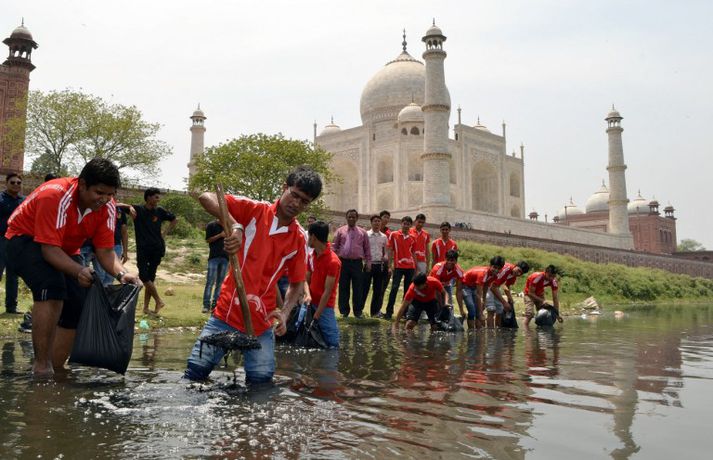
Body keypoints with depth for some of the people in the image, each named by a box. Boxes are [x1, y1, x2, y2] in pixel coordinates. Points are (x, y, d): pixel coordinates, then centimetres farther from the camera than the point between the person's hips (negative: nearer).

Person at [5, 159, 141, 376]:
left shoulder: (107, 207, -16)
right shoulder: (56, 195, -34)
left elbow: (105, 250, -16)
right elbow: (50, 248, -38)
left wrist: (121, 274, -36)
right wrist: (79, 271, -54)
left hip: (65, 250, 7)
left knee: (77, 309, -3)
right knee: (52, 287, -34)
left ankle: (54, 369, 12)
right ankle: (41, 366, -28)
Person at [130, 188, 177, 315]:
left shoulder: (160, 211, 4)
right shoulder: (138, 209, 0)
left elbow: (174, 220, 19)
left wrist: (165, 232, 8)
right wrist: (129, 208, -24)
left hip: (157, 248, 1)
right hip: (142, 249, -1)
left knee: (150, 277, 4)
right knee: (143, 275, -7)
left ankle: (146, 307, 9)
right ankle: (159, 301, 5)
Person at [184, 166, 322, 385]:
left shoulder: (300, 239, 2)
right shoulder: (254, 210, -5)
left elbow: (297, 283, 8)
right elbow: (206, 197, -12)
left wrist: (285, 313, -11)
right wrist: (235, 226, -26)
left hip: (261, 321, 2)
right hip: (226, 312, -1)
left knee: (261, 379, -6)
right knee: (196, 369, -5)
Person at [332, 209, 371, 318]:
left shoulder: (362, 232, 10)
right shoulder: (340, 231, 7)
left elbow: (367, 249, 10)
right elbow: (334, 246, 5)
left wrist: (368, 262, 4)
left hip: (357, 263, 0)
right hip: (343, 262, 0)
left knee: (357, 288, 3)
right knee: (343, 287, 4)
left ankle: (358, 311, 12)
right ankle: (344, 311, 13)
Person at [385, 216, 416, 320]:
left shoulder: (412, 238, 10)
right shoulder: (393, 235, 2)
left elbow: (413, 253, 15)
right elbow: (390, 251, 1)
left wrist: (416, 268, 11)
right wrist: (390, 265, -5)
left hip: (410, 266, 3)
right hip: (398, 266, -3)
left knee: (408, 290, 6)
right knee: (394, 288, -8)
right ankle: (389, 312, -3)